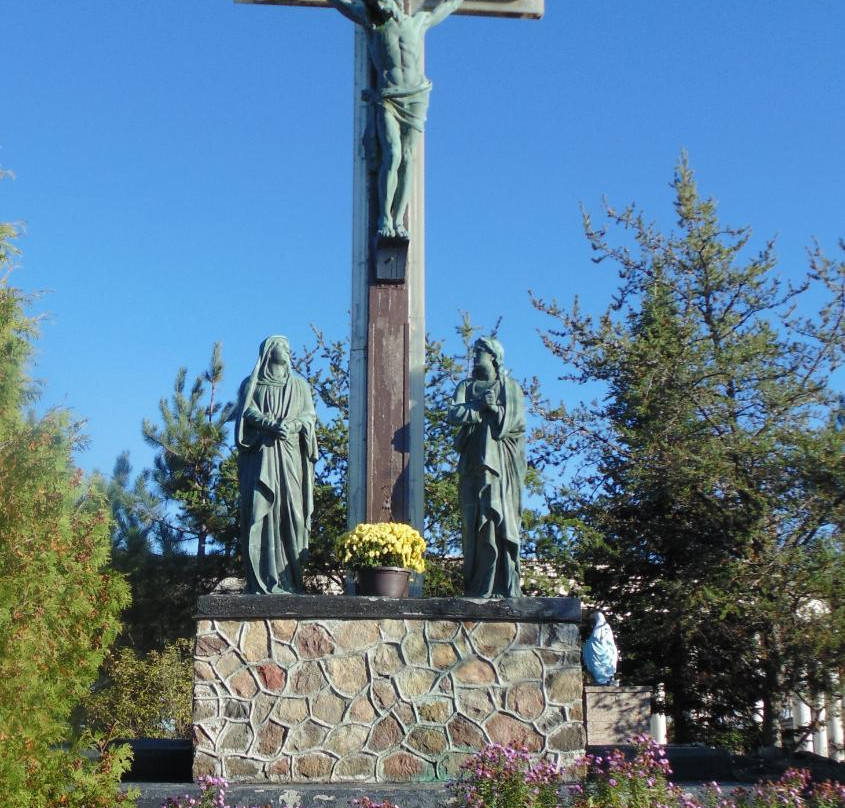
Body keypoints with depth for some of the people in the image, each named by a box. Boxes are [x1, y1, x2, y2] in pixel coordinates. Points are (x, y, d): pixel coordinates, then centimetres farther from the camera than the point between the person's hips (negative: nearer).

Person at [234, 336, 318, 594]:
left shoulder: (299, 385, 22)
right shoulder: (252, 384, 16)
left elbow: (310, 414, 8)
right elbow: (248, 411, 0)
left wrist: (292, 425, -13)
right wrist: (272, 424, -18)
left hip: (291, 456, 2)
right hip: (261, 455, -2)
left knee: (291, 512, -8)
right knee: (260, 511, -12)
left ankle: (289, 580, -10)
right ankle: (260, 580, -16)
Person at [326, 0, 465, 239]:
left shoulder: (419, 21, 14)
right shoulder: (371, 21, 11)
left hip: (415, 98, 2)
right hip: (386, 100, -2)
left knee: (406, 159, -5)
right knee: (392, 155, -18)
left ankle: (398, 221, -4)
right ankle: (384, 218, -14)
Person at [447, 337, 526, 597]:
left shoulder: (510, 387, 15)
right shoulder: (466, 387, 20)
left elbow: (517, 421, 1)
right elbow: (453, 414, 2)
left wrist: (494, 408, -11)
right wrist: (480, 405, -8)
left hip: (502, 463, -1)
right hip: (474, 463, 2)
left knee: (502, 519, -10)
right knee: (476, 522, -7)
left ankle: (507, 586, -11)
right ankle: (480, 587, -10)